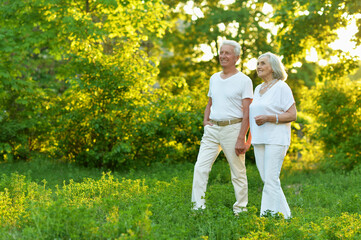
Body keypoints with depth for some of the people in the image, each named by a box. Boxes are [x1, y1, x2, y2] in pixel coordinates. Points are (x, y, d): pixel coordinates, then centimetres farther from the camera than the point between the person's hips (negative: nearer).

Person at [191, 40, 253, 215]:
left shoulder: (244, 81, -5)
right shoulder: (214, 78, 14)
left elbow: (247, 113, -9)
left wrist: (241, 139, -16)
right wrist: (205, 120, 7)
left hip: (233, 128, -5)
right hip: (212, 129, 5)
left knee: (238, 172, 4)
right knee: (200, 167, -6)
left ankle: (240, 209, 14)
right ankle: (198, 207, -3)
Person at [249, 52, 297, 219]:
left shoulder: (282, 87, -5)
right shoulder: (258, 89, 17)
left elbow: (292, 115, -9)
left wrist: (268, 118, -20)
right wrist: (249, 139, 18)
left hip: (276, 139, -7)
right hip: (259, 140, 7)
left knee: (271, 180, -13)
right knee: (268, 180, 7)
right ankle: (283, 215, 15)